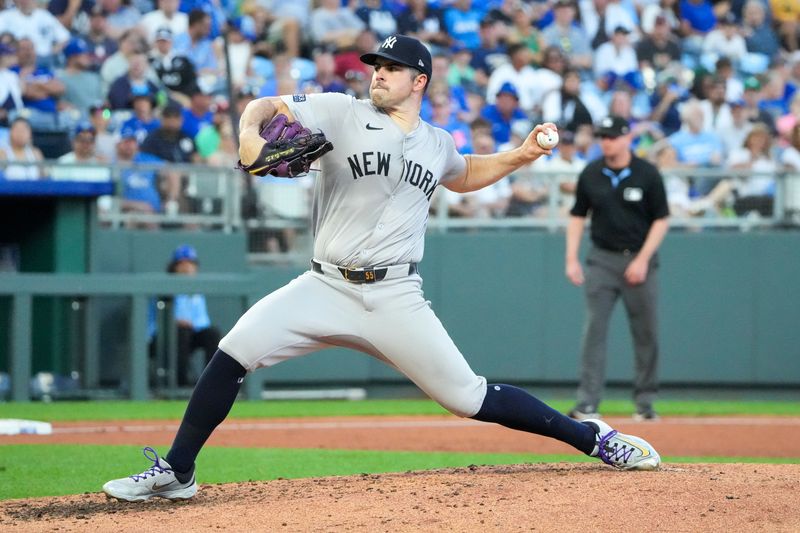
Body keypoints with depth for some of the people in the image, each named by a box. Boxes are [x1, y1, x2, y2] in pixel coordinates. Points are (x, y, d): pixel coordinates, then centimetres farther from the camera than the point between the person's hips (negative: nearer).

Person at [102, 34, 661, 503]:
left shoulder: (436, 144, 13)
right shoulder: (342, 113, 2)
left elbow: (464, 174, 36)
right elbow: (265, 106, -2)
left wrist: (518, 157, 20)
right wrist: (250, 135, -25)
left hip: (395, 298, 1)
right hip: (326, 287, -1)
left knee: (469, 398, -5)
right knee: (234, 351, -18)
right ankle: (175, 473, -8)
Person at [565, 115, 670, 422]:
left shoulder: (647, 174, -5)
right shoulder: (591, 175, 3)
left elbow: (661, 220, -3)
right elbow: (578, 216, 10)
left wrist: (643, 259, -11)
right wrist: (572, 259, 0)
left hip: (639, 260, -1)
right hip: (602, 259, 1)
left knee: (646, 333, 3)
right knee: (594, 330, -8)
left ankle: (644, 402, 16)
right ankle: (587, 404, -10)